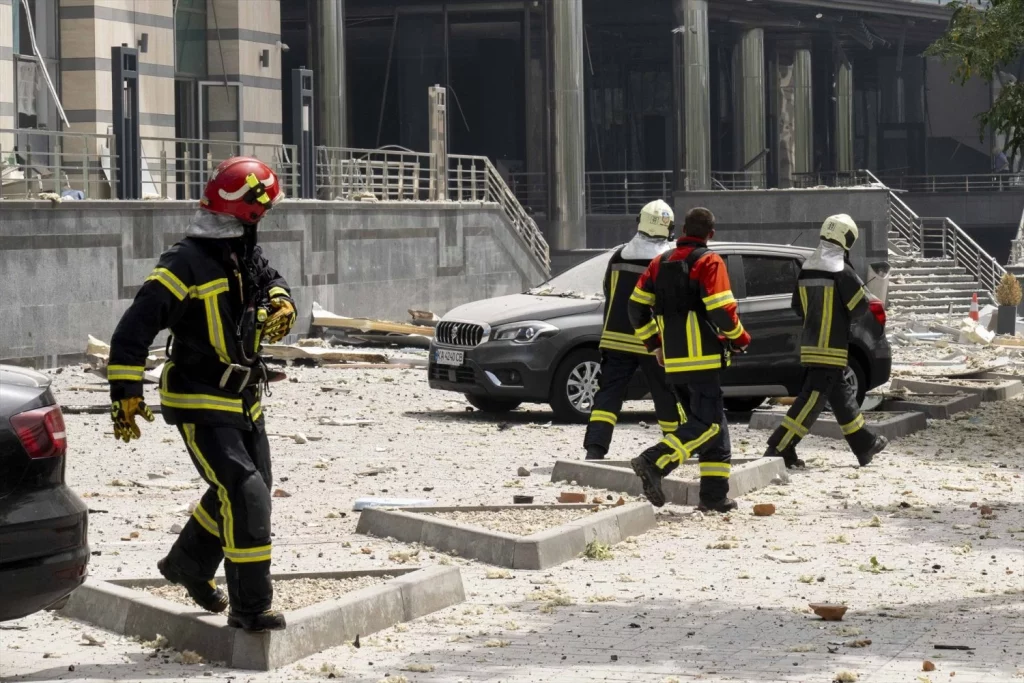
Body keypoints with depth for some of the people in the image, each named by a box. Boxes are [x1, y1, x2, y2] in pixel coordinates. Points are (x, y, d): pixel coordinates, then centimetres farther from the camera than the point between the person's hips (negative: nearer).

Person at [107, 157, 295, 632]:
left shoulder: (246, 254, 3)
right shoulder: (186, 264, -22)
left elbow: (270, 282, 22)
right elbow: (133, 331, -21)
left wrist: (280, 304, -3)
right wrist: (125, 396, -21)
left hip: (244, 399, 9)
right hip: (201, 407, -9)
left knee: (241, 490, 21)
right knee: (246, 495, -16)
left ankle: (188, 563, 43)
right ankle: (249, 607, -9)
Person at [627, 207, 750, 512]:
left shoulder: (661, 262, 13)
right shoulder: (709, 262, -7)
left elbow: (637, 307, 14)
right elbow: (721, 311, -15)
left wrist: (654, 344, 23)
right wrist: (740, 339, 2)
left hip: (673, 361, 7)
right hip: (703, 359, -7)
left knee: (712, 425, 14)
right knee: (707, 425, -7)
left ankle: (715, 495, 10)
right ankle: (653, 463, -24)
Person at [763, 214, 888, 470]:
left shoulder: (807, 268, 8)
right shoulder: (841, 270, -14)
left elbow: (798, 306, 14)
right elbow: (860, 304, -11)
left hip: (810, 343, 8)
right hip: (832, 346, -8)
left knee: (842, 392, 17)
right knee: (812, 399, -8)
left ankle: (865, 444, 27)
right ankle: (778, 449, -12)